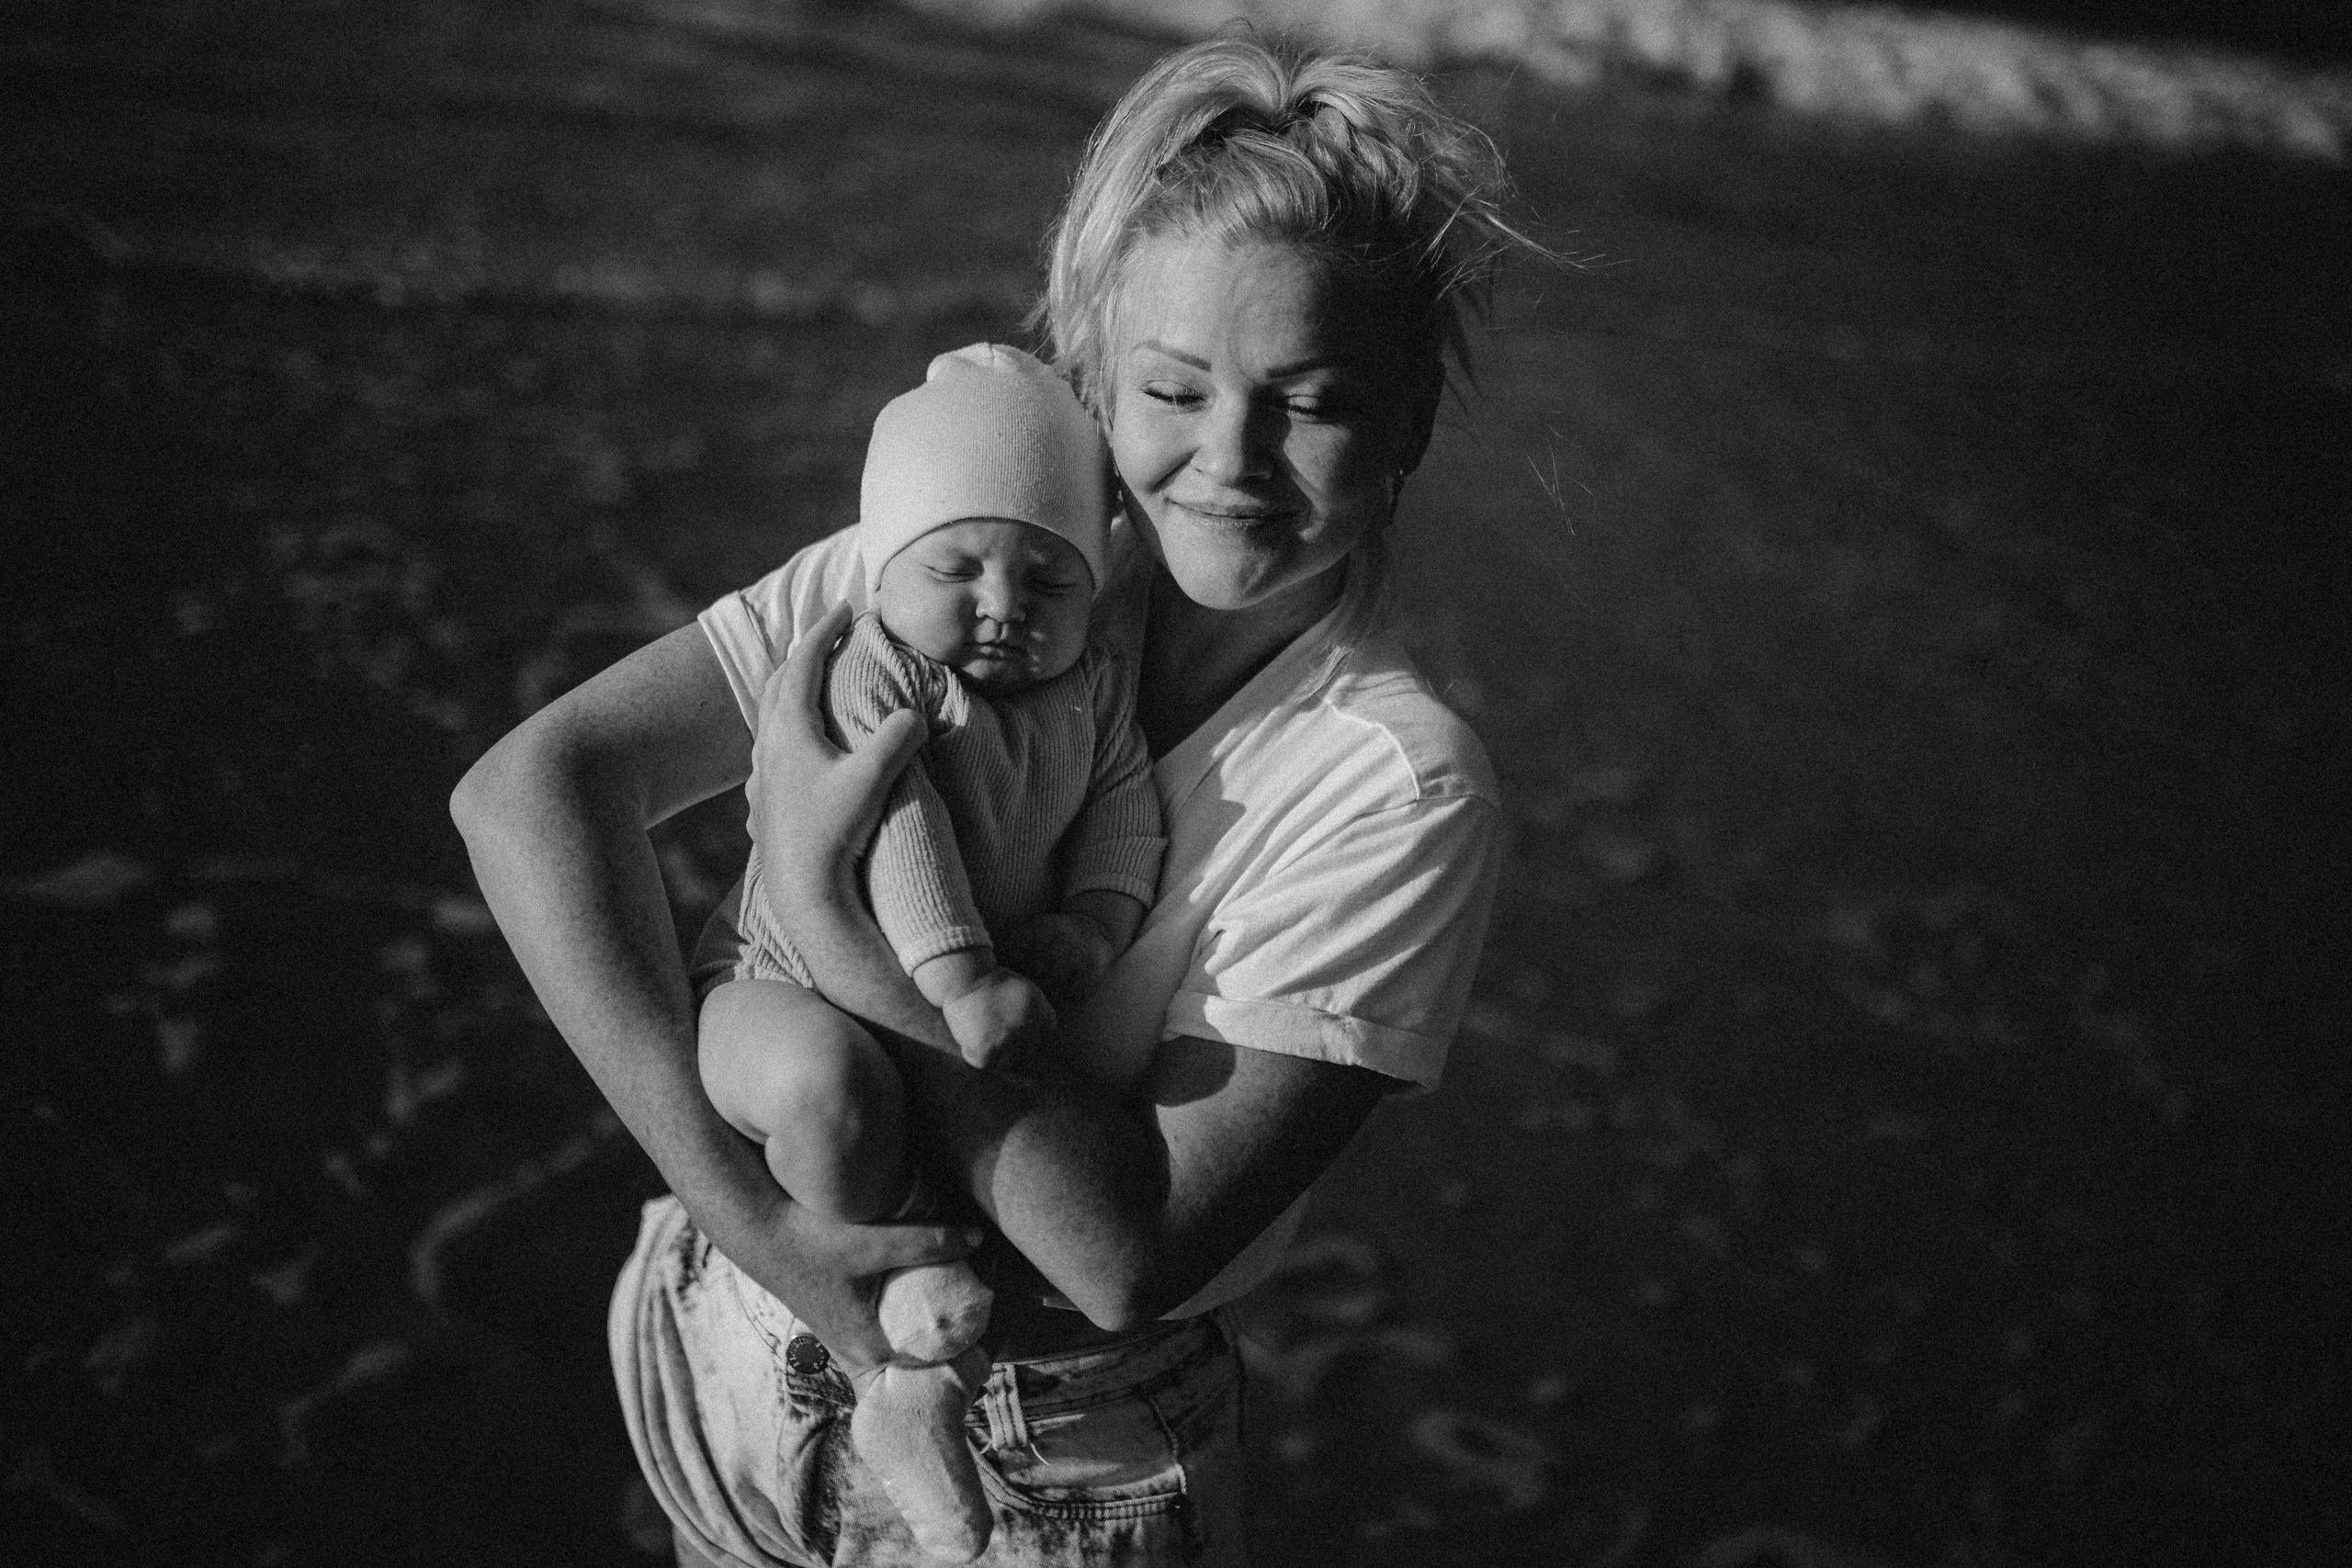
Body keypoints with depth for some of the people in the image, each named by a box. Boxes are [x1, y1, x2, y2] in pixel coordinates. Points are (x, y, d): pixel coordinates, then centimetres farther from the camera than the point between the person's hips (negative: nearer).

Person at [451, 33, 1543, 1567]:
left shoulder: (1396, 789, -21)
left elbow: (1133, 1250, -25)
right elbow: (532, 786, -18)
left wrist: (822, 900, -27)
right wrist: (744, 1204, -26)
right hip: (734, 1345, 3)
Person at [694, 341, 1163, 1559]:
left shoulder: (1093, 691, 6)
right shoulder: (869, 674, -14)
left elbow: (1125, 814, 7)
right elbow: (895, 823, -27)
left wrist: (1091, 922, -13)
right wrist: (957, 973, -38)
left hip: (976, 1016, 6)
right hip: (793, 991, -6)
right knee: (827, 1079, -40)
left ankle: (920, 1386, -7)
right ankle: (910, 1293, -13)